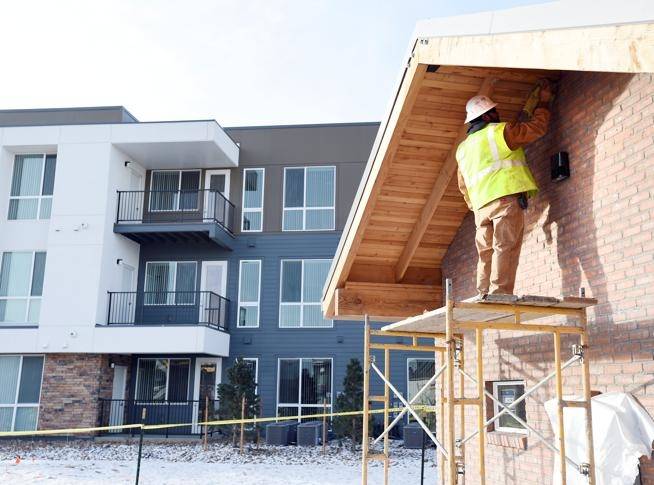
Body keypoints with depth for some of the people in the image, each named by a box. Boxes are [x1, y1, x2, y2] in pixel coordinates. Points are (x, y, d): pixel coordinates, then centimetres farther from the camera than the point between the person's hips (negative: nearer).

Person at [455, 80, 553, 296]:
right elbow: (537, 127, 8)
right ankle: (500, 293, -20)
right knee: (506, 248, -12)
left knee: (487, 252, 8)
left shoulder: (463, 148, 23)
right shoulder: (499, 131, 2)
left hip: (481, 206, 7)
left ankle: (484, 295, 3)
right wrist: (543, 102, 21)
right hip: (507, 197, -7)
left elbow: (463, 185, 27)